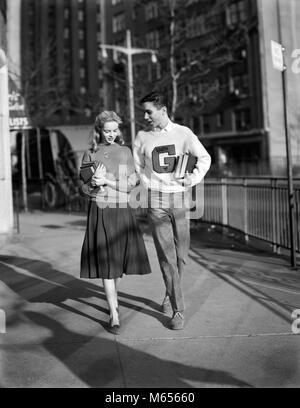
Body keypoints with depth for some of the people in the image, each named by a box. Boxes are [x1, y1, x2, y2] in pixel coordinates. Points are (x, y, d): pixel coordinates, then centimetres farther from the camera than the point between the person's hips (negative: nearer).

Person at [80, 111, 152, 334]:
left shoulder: (126, 152, 7)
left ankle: (114, 298, 35)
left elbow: (131, 184, -1)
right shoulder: (90, 154, 6)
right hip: (100, 211, -2)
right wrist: (94, 183, -17)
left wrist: (106, 181, -14)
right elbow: (85, 188, 5)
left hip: (123, 210, 2)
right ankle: (114, 314, -3)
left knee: (119, 259, 9)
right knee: (105, 263, -6)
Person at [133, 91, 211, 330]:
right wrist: (146, 186, -1)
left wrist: (192, 179, -1)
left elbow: (204, 158, 11)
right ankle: (178, 310, 2)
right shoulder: (142, 137, 5)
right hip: (155, 200, 0)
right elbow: (136, 169, 13)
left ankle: (170, 294, 31)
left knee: (181, 255, 6)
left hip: (180, 199, 1)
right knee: (167, 257, -4)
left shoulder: (183, 133, 2)